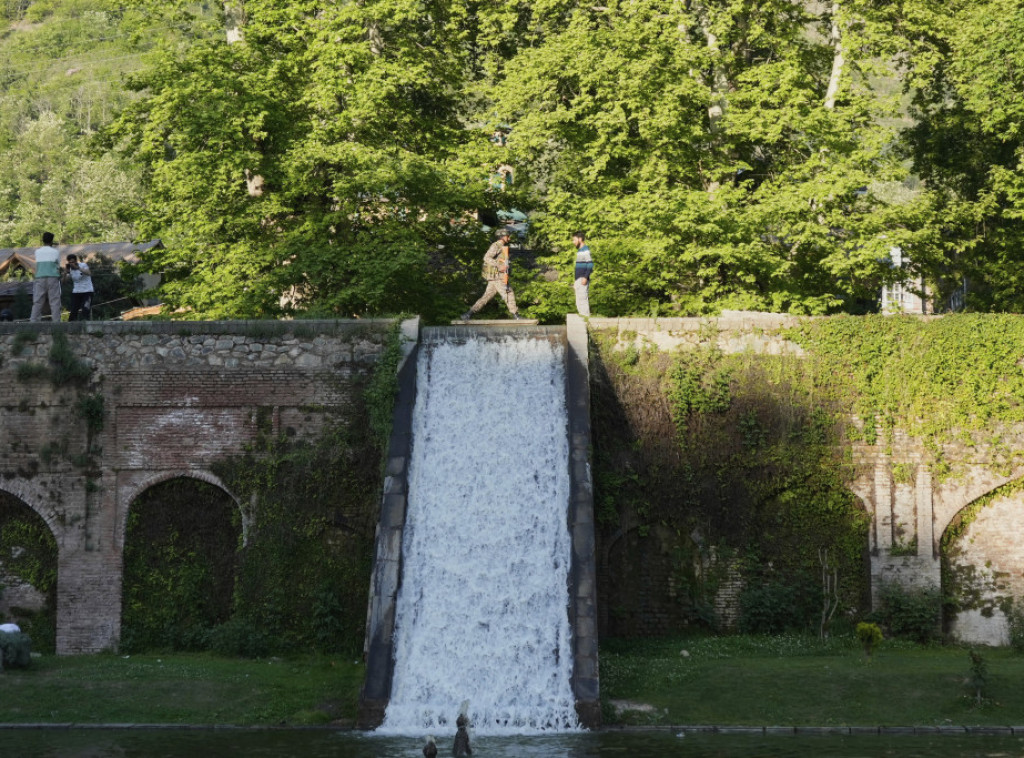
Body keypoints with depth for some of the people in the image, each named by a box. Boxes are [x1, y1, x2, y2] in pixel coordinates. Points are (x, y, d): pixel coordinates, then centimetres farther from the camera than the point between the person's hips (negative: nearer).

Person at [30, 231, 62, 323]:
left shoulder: (37, 252, 10)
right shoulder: (55, 252, 3)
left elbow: (37, 266, 15)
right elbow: (58, 267, 9)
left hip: (40, 278, 2)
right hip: (53, 277, -2)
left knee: (37, 301, 2)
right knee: (55, 301, -2)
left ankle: (33, 320, -6)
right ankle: (56, 320, -9)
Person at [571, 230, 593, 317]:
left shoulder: (585, 250, -9)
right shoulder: (579, 251, 20)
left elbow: (590, 264, -17)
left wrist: (585, 277, -24)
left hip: (583, 280, -10)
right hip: (579, 280, 10)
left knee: (582, 300, -12)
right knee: (579, 303, 9)